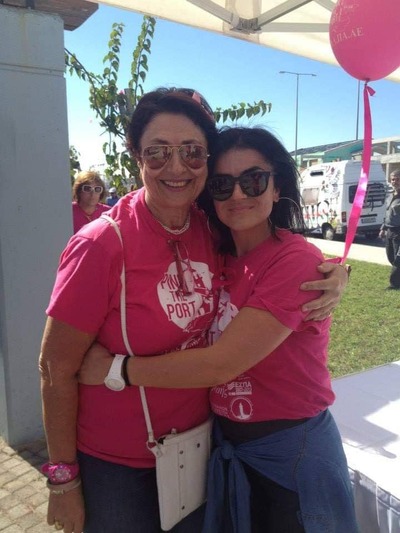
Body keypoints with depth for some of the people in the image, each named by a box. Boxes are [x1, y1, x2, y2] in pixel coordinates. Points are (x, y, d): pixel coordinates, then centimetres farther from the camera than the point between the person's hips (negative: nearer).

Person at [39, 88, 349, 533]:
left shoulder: (213, 231, -9)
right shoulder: (101, 245, -23)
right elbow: (56, 368, -16)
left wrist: (332, 274, -14)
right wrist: (63, 479, -10)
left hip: (197, 445, 5)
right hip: (115, 465, -4)